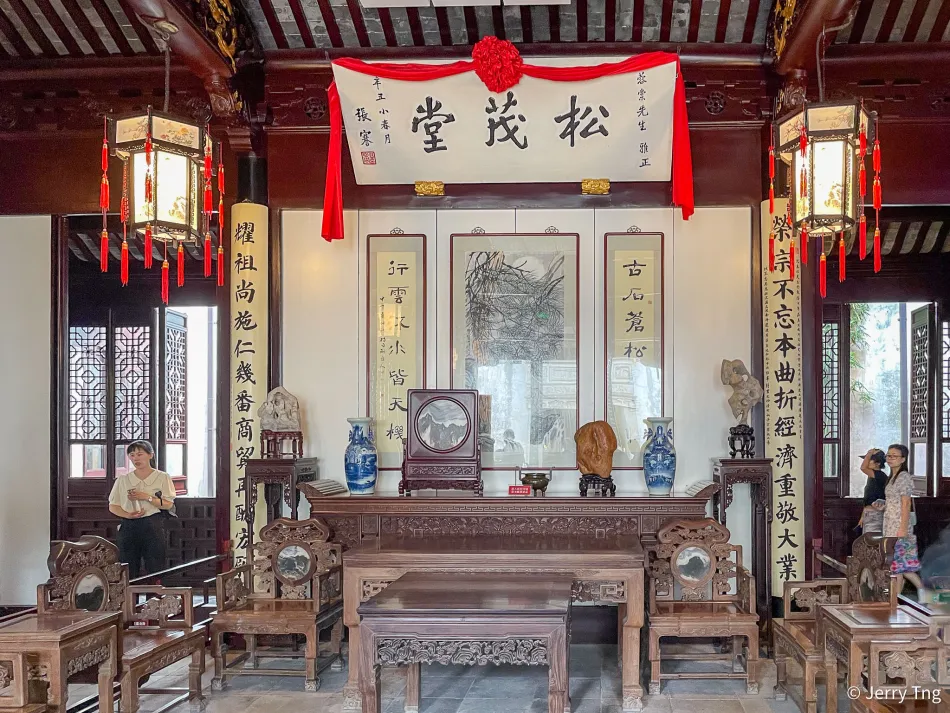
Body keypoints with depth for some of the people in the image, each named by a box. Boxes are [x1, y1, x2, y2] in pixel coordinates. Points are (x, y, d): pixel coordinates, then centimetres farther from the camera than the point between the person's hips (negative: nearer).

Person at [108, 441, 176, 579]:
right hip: (129, 526, 2)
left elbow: (168, 504, -3)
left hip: (153, 526, -2)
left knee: (154, 569, -6)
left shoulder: (162, 477, 5)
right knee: (128, 571, 0)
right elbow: (112, 506, 10)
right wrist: (128, 515, -9)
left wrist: (146, 497, -13)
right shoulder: (123, 479, 12)